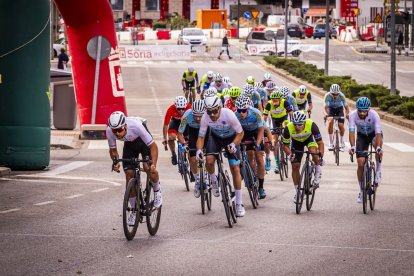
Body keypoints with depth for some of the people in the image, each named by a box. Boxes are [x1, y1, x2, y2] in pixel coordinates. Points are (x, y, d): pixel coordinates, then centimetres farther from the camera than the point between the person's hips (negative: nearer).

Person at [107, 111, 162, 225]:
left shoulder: (136, 126, -41)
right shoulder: (109, 131, -30)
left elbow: (153, 146, -34)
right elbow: (113, 150, -12)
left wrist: (153, 165, -47)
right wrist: (116, 162, -33)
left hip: (144, 142, -3)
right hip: (129, 144, 3)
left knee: (148, 168, -26)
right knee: (129, 174, -8)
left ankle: (157, 190, 7)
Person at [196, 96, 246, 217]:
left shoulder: (228, 114, -34)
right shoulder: (205, 117, -27)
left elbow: (240, 133, -22)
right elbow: (201, 137, -17)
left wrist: (233, 144, -40)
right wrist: (199, 150, -36)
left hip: (231, 138, -2)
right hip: (215, 137, 2)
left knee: (235, 169, -10)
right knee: (209, 161, -25)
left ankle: (239, 204, -3)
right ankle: (213, 181, 10)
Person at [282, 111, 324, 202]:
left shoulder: (311, 125, -37)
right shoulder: (288, 128, -34)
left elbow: (320, 142, -30)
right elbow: (285, 145, -21)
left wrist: (321, 156, -41)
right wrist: (290, 154, -39)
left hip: (309, 138, -1)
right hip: (296, 142, 1)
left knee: (313, 150, -34)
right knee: (295, 166, -5)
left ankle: (318, 171, -8)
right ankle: (297, 191, 10)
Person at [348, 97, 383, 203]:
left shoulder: (374, 115, -32)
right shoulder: (353, 115, -28)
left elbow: (378, 133, -38)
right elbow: (351, 132, -34)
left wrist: (378, 148, -53)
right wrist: (352, 147, -49)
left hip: (374, 134, -2)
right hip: (361, 136, 2)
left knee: (377, 144, -38)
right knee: (361, 163, -8)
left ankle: (378, 172, -19)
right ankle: (361, 191, 8)